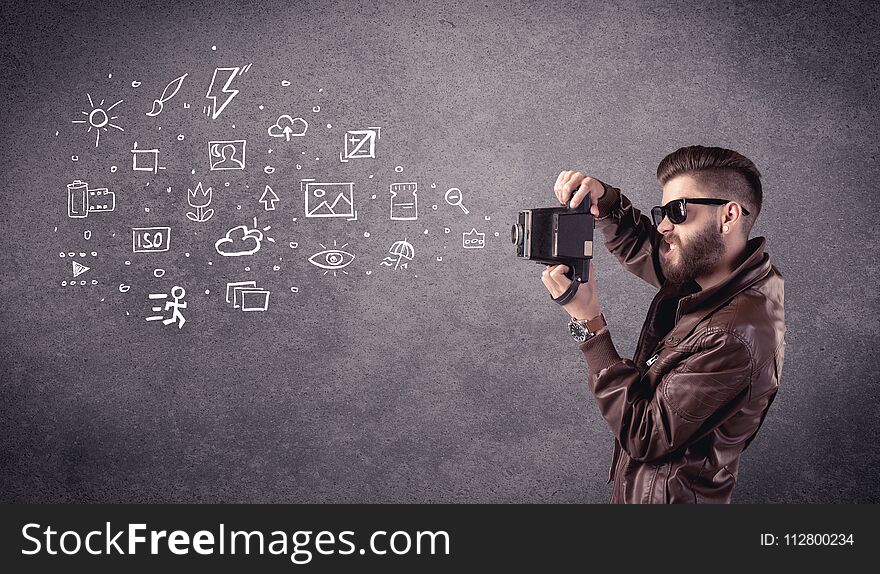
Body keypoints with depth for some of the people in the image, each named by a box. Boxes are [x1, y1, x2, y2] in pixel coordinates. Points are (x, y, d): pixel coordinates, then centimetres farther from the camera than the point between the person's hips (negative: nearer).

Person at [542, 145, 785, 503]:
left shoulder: (735, 335, -31)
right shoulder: (699, 267, -7)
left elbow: (643, 438, -27)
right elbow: (638, 244, 13)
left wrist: (588, 322, -27)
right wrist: (604, 199, -9)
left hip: (671, 495, -8)